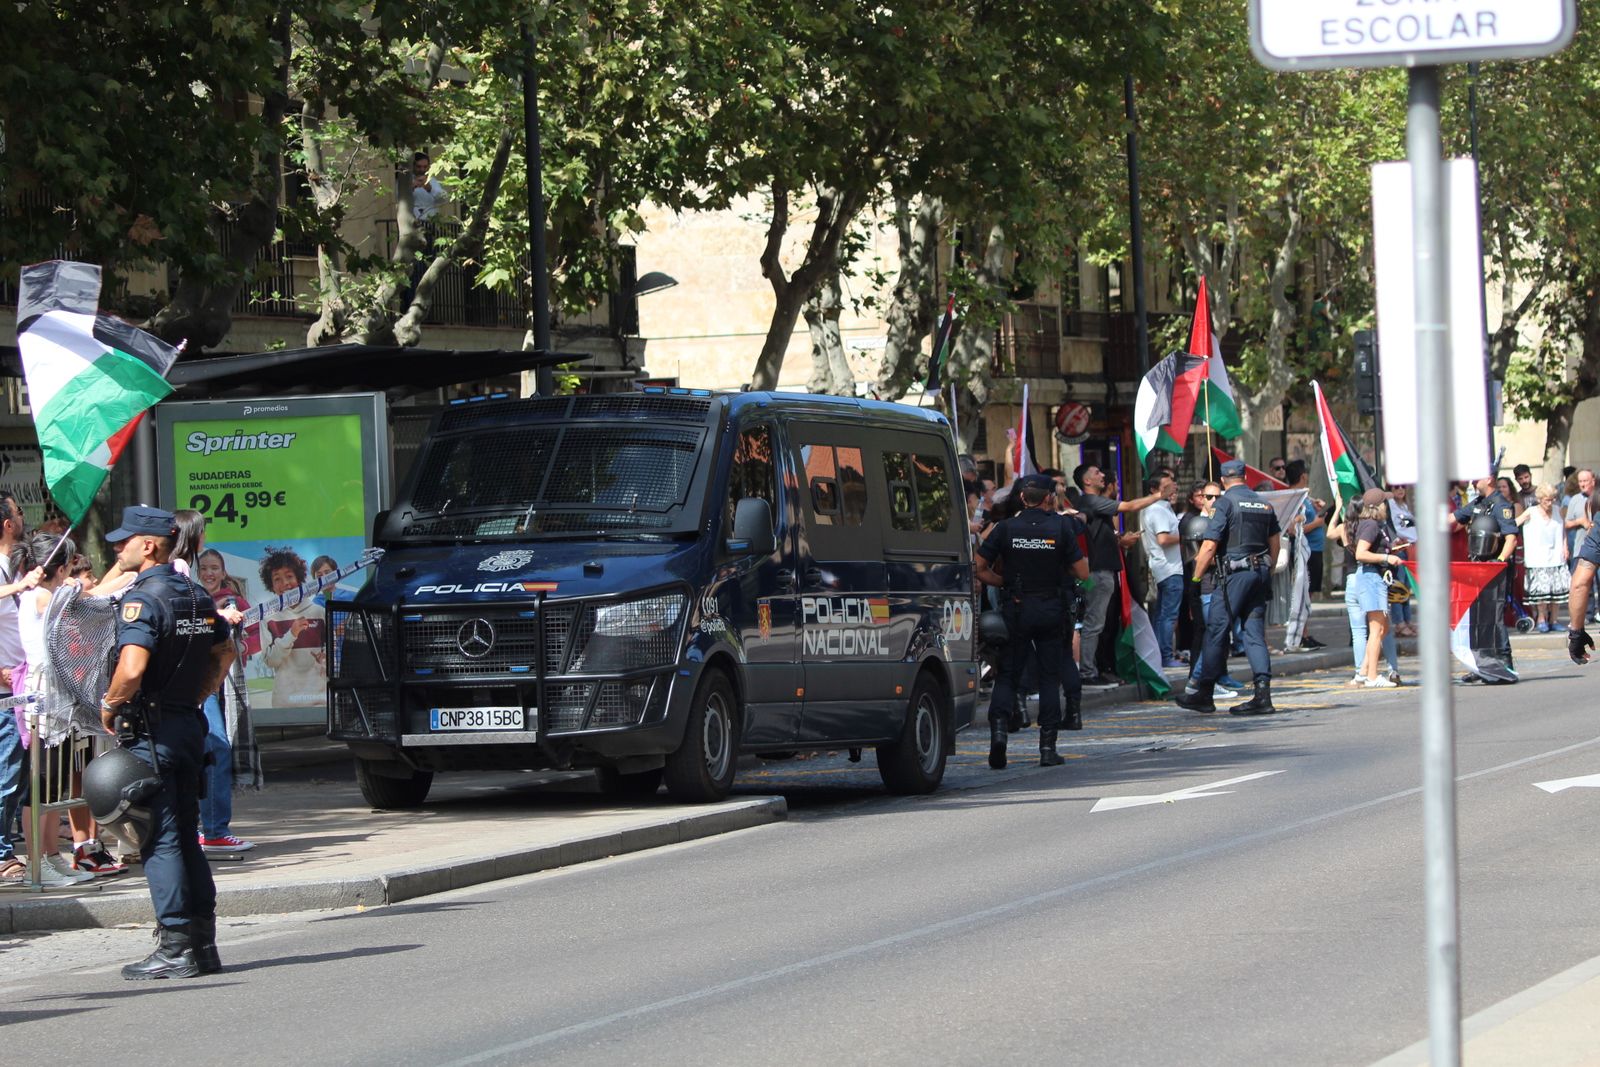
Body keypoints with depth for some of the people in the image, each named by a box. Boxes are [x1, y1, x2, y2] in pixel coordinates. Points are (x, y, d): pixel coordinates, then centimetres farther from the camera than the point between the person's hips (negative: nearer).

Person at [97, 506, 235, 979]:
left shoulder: (142, 599, -15)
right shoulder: (197, 596, 11)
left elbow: (131, 668, -26)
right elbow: (225, 652, 21)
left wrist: (109, 707, -10)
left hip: (151, 731, -8)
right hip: (189, 725, 8)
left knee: (160, 841, -5)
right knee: (186, 837, 13)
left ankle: (175, 949, -6)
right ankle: (203, 944, 14)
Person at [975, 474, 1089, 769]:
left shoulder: (1006, 528, -3)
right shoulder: (1059, 528, -3)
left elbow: (979, 568, -6)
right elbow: (1082, 572, -3)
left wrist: (1005, 583, 9)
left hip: (1016, 609, 0)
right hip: (1051, 610, 0)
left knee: (1008, 674, 7)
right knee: (1050, 675, 8)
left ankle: (998, 725, -18)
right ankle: (1048, 747, 5)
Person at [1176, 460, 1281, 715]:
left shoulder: (1225, 503, -6)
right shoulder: (1264, 505, 13)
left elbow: (1210, 545, -11)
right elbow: (1275, 542, 20)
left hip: (1234, 572, -6)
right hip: (1261, 572, 6)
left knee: (1217, 631, 0)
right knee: (1255, 633, 6)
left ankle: (1203, 693, 3)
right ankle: (1263, 693, -3)